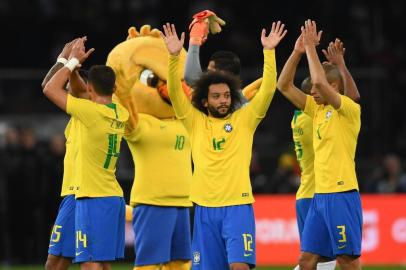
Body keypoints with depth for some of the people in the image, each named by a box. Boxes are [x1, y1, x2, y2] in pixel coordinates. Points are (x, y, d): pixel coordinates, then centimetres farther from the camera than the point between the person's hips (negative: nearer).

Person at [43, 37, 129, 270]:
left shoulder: (90, 111, -15)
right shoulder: (121, 114, 7)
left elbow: (50, 89, -7)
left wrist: (73, 61, 2)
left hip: (93, 199, -8)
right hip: (114, 198, 8)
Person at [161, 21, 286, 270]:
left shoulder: (244, 119, 5)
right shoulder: (195, 122, 7)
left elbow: (268, 90, -3)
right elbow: (175, 92, -2)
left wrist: (269, 52, -13)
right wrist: (174, 56, -15)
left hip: (238, 206, -2)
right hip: (205, 207, 2)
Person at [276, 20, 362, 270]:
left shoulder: (350, 109, -8)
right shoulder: (317, 109, 14)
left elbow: (320, 81, -23)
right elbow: (285, 87, 11)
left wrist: (311, 47, -13)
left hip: (342, 195, -8)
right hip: (319, 194, 8)